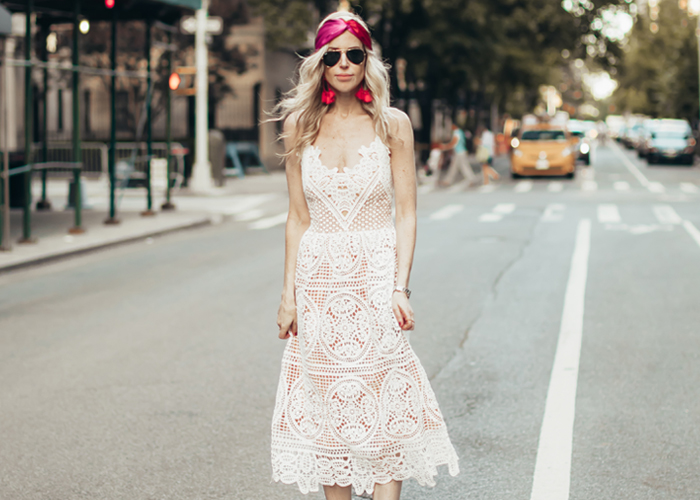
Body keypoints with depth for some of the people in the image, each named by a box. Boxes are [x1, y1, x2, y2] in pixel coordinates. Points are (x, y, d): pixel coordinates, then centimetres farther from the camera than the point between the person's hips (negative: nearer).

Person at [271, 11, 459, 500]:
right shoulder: (302, 127, 6)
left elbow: (407, 214, 0)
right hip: (318, 280, 2)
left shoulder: (392, 124, 0)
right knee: (327, 408, 5)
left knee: (382, 406, -5)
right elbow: (298, 218, 8)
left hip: (376, 276, -2)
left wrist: (400, 287, -10)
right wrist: (289, 293, 4)